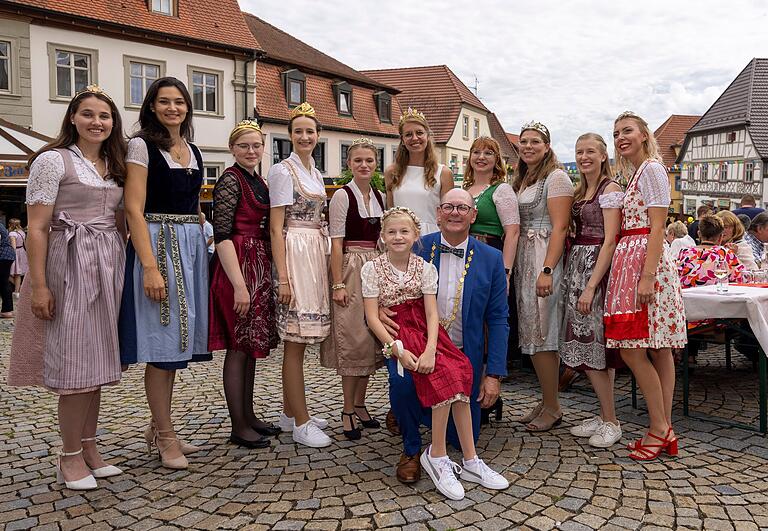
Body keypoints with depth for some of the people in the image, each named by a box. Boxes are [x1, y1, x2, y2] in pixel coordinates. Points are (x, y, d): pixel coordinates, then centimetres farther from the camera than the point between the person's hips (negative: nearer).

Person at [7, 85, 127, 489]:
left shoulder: (113, 166, 15)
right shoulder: (53, 160, -4)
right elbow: (37, 228, -9)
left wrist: (121, 270, 9)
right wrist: (39, 285, -15)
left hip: (108, 267, 6)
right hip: (70, 266, -6)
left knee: (96, 358, 10)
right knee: (74, 362, -3)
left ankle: (89, 447, 21)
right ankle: (71, 457, 10)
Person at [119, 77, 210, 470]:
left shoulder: (193, 151, 16)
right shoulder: (142, 146, -3)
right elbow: (134, 210, -12)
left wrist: (201, 255, 13)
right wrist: (150, 266, -21)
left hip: (192, 248, 7)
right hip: (157, 245, -7)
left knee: (175, 341, 11)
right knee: (161, 344, -2)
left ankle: (158, 428, 24)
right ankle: (166, 437, 9)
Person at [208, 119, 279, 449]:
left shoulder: (258, 181, 15)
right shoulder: (230, 180, -10)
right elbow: (222, 236, -17)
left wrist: (263, 276, 15)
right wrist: (239, 285, -23)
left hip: (259, 269, 9)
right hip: (237, 269, -9)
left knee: (251, 345, 14)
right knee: (238, 347, -2)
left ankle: (249, 416, 25)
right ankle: (238, 427, 9)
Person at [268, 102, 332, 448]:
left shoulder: (315, 173, 18)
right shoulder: (283, 171, -6)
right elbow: (276, 227, -11)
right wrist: (283, 277, -17)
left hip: (315, 256, 8)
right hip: (294, 256, -8)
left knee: (298, 340, 12)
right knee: (295, 341, -5)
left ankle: (290, 413, 22)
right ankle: (301, 424, 2)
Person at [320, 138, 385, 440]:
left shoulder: (380, 197, 12)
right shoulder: (342, 195, -6)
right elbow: (337, 242, -10)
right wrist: (338, 284, -15)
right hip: (351, 268, -6)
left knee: (373, 337, 8)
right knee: (353, 339, -4)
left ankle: (360, 403, 21)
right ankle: (348, 410, 8)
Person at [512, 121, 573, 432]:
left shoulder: (556, 177, -6)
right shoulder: (521, 181, 19)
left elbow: (559, 228, -15)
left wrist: (547, 270, -23)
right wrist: (509, 265, 9)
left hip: (545, 258, -8)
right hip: (523, 260, 8)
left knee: (542, 334, -6)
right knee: (531, 333, 10)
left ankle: (552, 408, 6)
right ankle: (546, 401, 20)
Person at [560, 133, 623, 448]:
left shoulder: (610, 188, -8)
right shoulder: (579, 191, 16)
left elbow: (609, 240, -16)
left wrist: (591, 286, -20)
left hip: (597, 268, -8)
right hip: (576, 265, 8)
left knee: (594, 344, -5)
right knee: (584, 344, 9)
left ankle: (611, 422, 8)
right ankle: (604, 415, 20)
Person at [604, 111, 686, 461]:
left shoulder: (651, 169, -7)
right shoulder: (632, 173, 21)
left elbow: (657, 228, -15)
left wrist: (647, 276, -22)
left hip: (646, 261, -9)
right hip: (631, 261, 9)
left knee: (631, 350, -9)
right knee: (657, 349, 8)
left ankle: (659, 428, 1)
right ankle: (664, 430, 14)